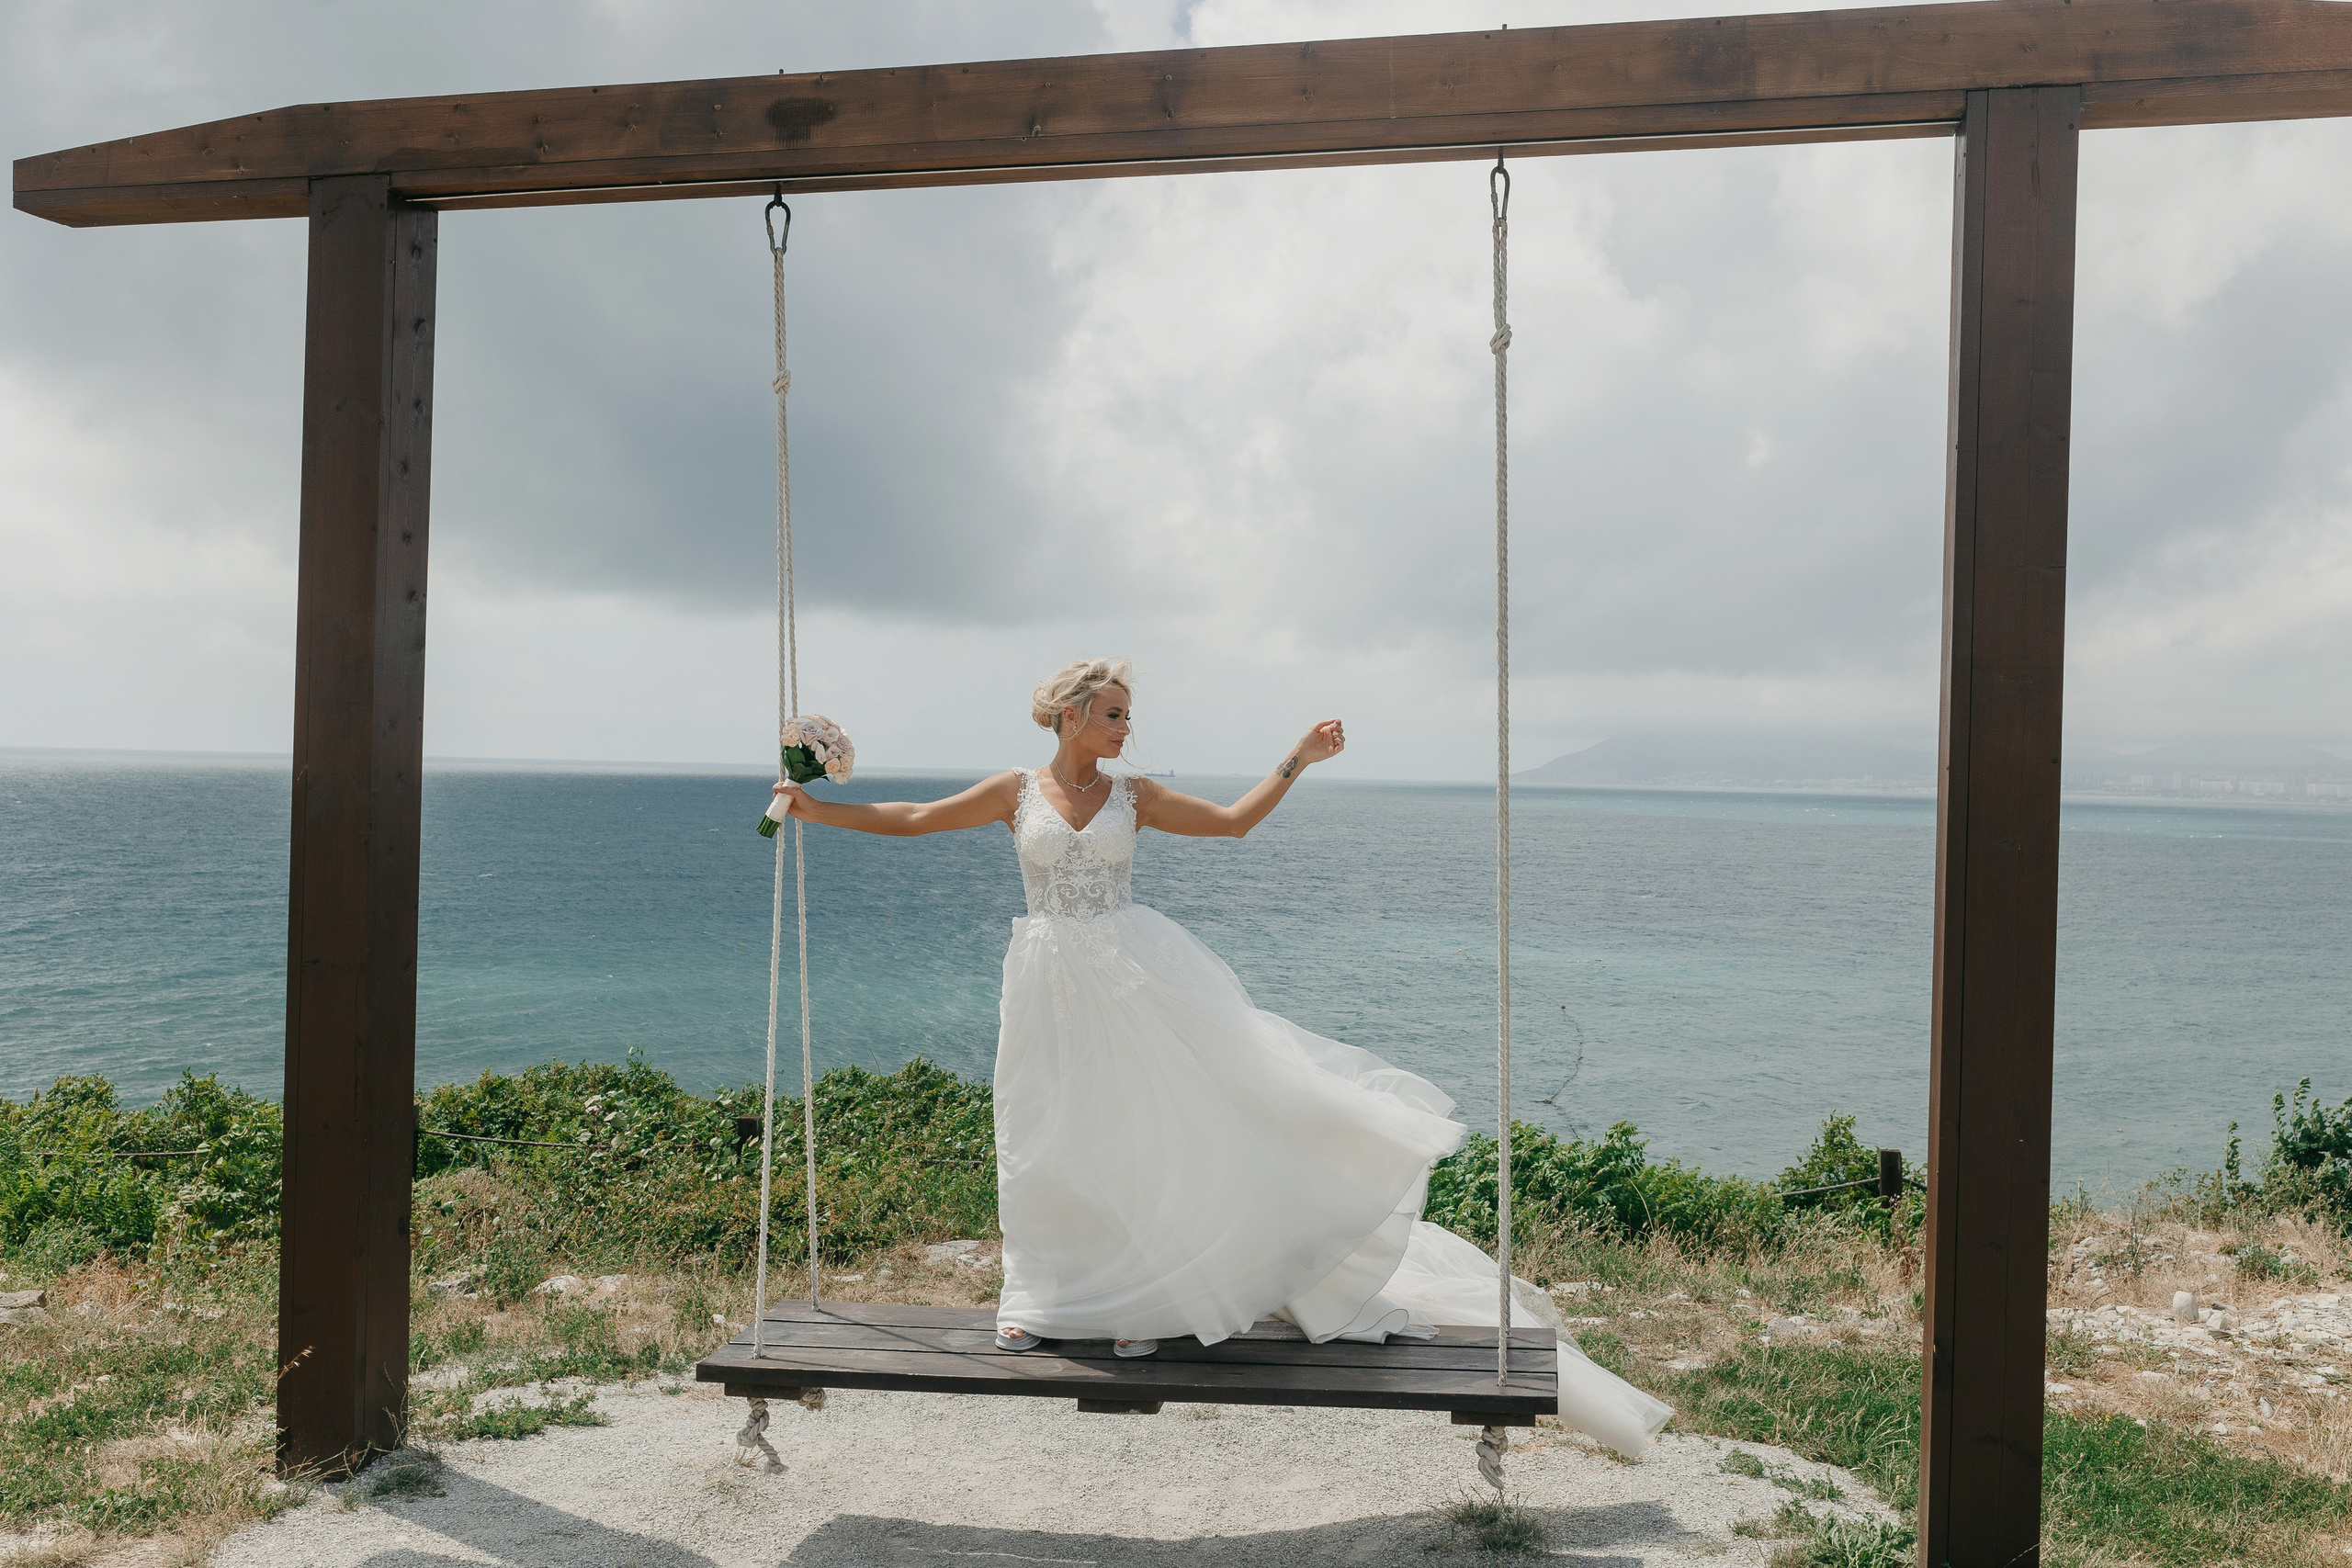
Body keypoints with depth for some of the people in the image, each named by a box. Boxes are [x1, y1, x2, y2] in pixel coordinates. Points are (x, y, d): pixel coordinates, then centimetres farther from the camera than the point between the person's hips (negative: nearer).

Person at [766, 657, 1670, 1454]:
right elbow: (915, 819, 3)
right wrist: (816, 809, 0)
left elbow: (1233, 821, 7)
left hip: (1135, 974, 0)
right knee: (1052, 1138, 6)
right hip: (1052, 982, 0)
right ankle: (1049, 1301, 22)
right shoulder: (1017, 793, 2)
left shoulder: (1134, 796, 4)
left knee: (1147, 1125, -6)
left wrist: (1296, 762, 2)